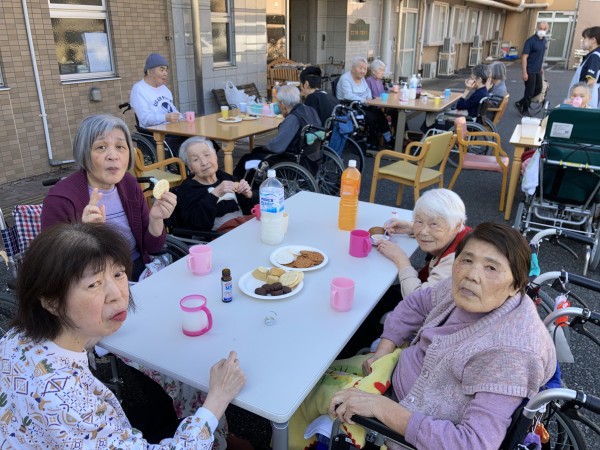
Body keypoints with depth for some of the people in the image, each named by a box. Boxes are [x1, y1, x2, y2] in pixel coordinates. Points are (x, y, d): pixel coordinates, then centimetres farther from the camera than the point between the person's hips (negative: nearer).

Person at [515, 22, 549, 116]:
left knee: (538, 89, 13)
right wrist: (524, 73, -23)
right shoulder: (531, 41, -15)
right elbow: (524, 57, -18)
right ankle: (525, 110, 18)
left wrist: (542, 68, 19)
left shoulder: (544, 41, 7)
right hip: (530, 71, -8)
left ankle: (520, 103, 25)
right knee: (529, 91, 0)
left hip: (538, 71, 8)